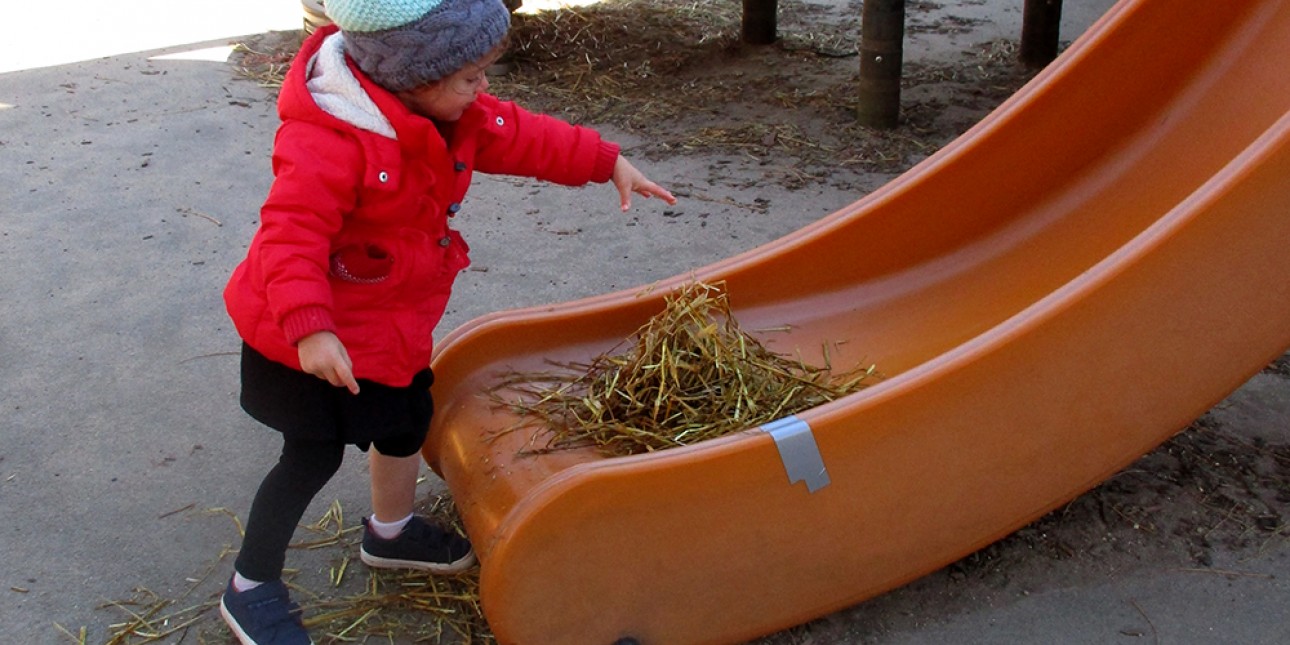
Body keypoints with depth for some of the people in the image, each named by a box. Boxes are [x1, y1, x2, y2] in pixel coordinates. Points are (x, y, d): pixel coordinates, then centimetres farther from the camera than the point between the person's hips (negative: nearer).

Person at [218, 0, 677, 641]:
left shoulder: (453, 114, -5)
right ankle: (250, 587, 19)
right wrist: (308, 327, -46)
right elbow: (291, 233, -37)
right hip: (303, 339, -9)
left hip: (389, 324, 9)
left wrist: (607, 162, 10)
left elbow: (520, 136, 8)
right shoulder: (326, 142, -33)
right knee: (313, 456, -1)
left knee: (406, 422, 23)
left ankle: (390, 532, 50)